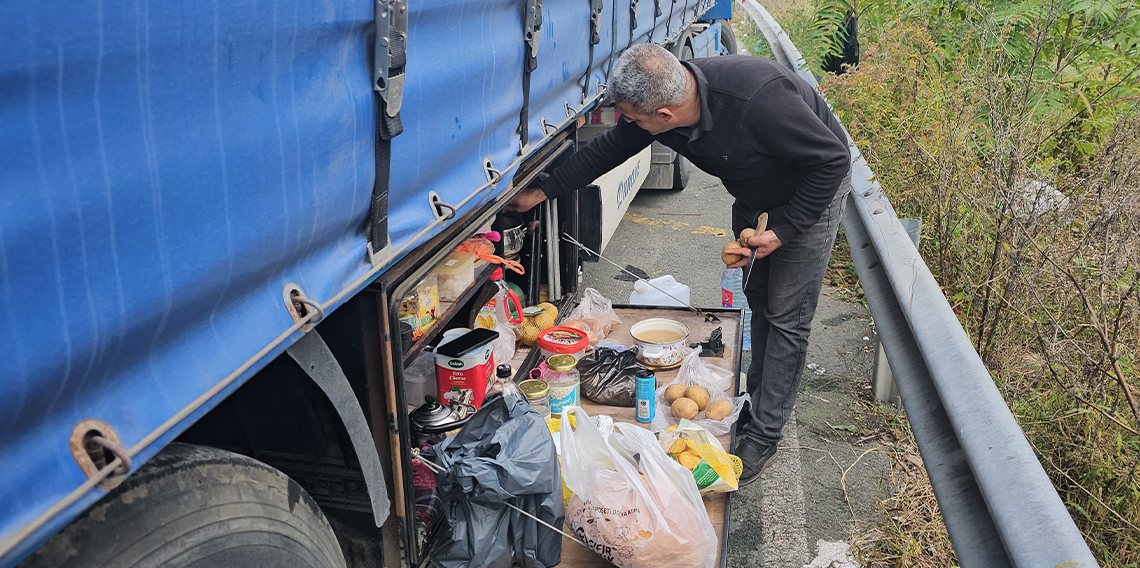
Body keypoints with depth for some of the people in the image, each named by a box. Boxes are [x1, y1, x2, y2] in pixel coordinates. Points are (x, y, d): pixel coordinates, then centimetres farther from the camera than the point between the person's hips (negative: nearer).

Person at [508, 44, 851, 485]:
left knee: (786, 317, -3)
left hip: (811, 195, -7)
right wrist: (540, 193, -2)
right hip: (753, 197, 7)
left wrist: (782, 232, -26)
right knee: (758, 299, 17)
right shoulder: (660, 98, -21)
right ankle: (758, 397, 35)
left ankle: (763, 434, 8)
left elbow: (834, 160, -30)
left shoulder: (759, 101, -43)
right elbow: (607, 149, -3)